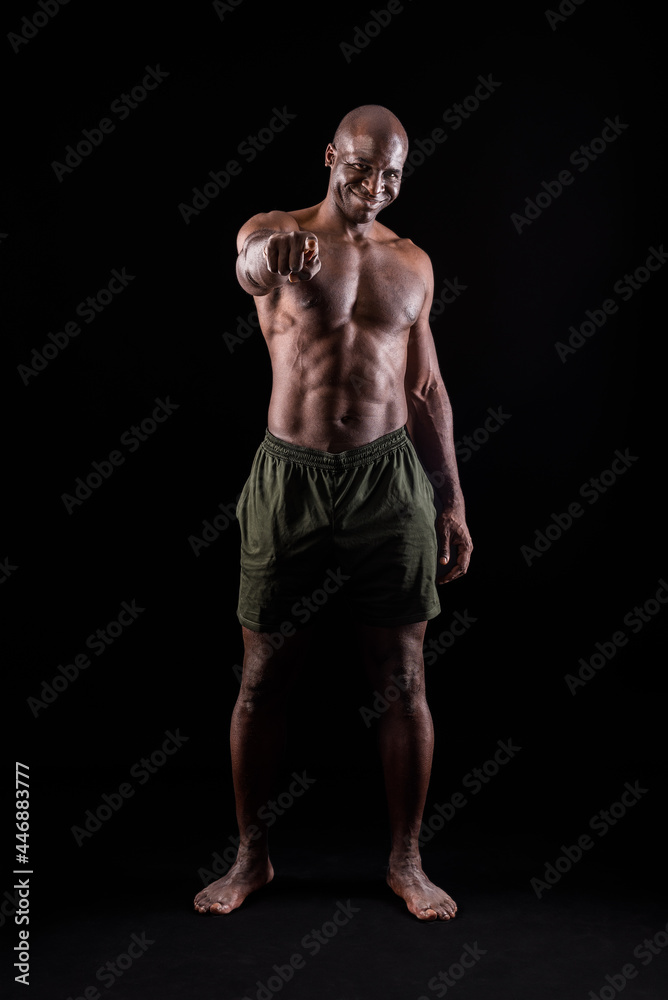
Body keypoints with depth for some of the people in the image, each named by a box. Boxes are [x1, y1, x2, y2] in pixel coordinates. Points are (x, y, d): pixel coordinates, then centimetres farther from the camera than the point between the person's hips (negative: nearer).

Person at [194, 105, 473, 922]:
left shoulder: (413, 263, 11)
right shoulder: (273, 233, 1)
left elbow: (426, 387, 14)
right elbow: (250, 269, -25)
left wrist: (452, 501, 11)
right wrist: (270, 257, -50)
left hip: (390, 478, 2)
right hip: (290, 477, -2)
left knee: (403, 680, 4)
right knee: (264, 677, 6)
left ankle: (406, 862, 22)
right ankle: (252, 856, 25)